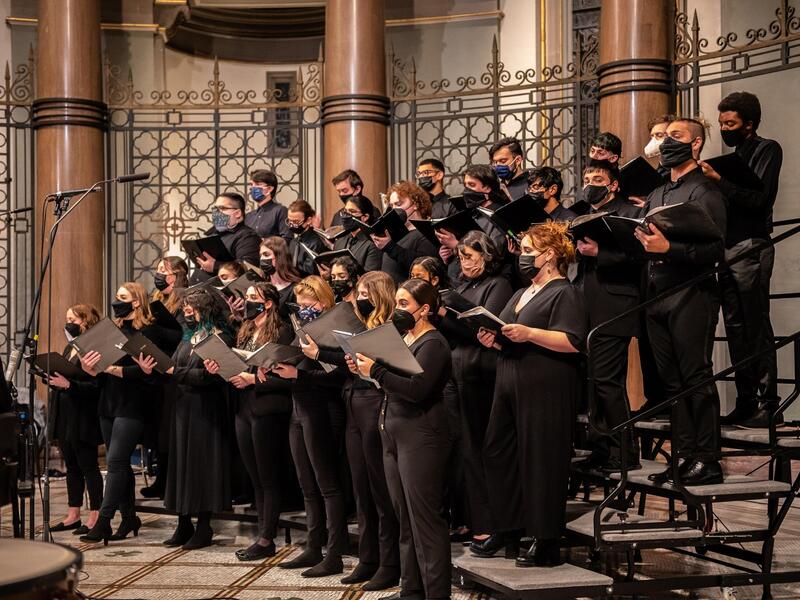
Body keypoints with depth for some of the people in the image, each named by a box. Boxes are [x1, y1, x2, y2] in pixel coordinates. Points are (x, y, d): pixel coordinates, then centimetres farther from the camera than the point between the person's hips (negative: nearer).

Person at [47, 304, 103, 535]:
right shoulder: (69, 349, 15)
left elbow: (96, 386, -20)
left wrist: (69, 384, -28)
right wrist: (53, 380, 1)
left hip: (83, 418, -9)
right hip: (64, 416, 9)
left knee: (88, 466, -3)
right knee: (72, 467, 13)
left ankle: (95, 516, 2)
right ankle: (73, 515, 19)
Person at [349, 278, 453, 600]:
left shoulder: (433, 344, -9)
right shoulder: (403, 338, 17)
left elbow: (415, 389, -21)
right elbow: (393, 383, 15)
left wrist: (376, 370, -18)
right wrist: (362, 368, 0)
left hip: (420, 437, -9)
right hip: (394, 434, 9)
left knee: (424, 517, -7)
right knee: (405, 518, 11)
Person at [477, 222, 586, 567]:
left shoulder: (565, 293, -5)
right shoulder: (521, 295, 22)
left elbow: (573, 342, -18)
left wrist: (529, 334, -26)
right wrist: (494, 341, 5)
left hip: (545, 392, -9)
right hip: (510, 387, 9)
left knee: (540, 461, -6)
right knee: (497, 454, 8)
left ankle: (546, 542, 1)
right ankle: (507, 531, 18)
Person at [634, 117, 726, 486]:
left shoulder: (704, 191, -4)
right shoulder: (656, 195, 21)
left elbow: (715, 248, -14)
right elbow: (644, 243, 20)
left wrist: (668, 248, -26)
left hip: (690, 295, -7)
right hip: (657, 296, 8)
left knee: (696, 379, -6)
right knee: (672, 381, 8)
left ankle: (707, 461, -2)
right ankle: (683, 457, 13)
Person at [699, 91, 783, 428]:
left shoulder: (766, 150, -2)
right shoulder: (733, 157, 20)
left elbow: (758, 199, -15)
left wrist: (719, 180, -18)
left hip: (750, 249, -8)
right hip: (727, 248, 8)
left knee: (756, 328, -8)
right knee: (736, 329, 7)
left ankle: (768, 404, -5)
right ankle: (745, 402, 11)